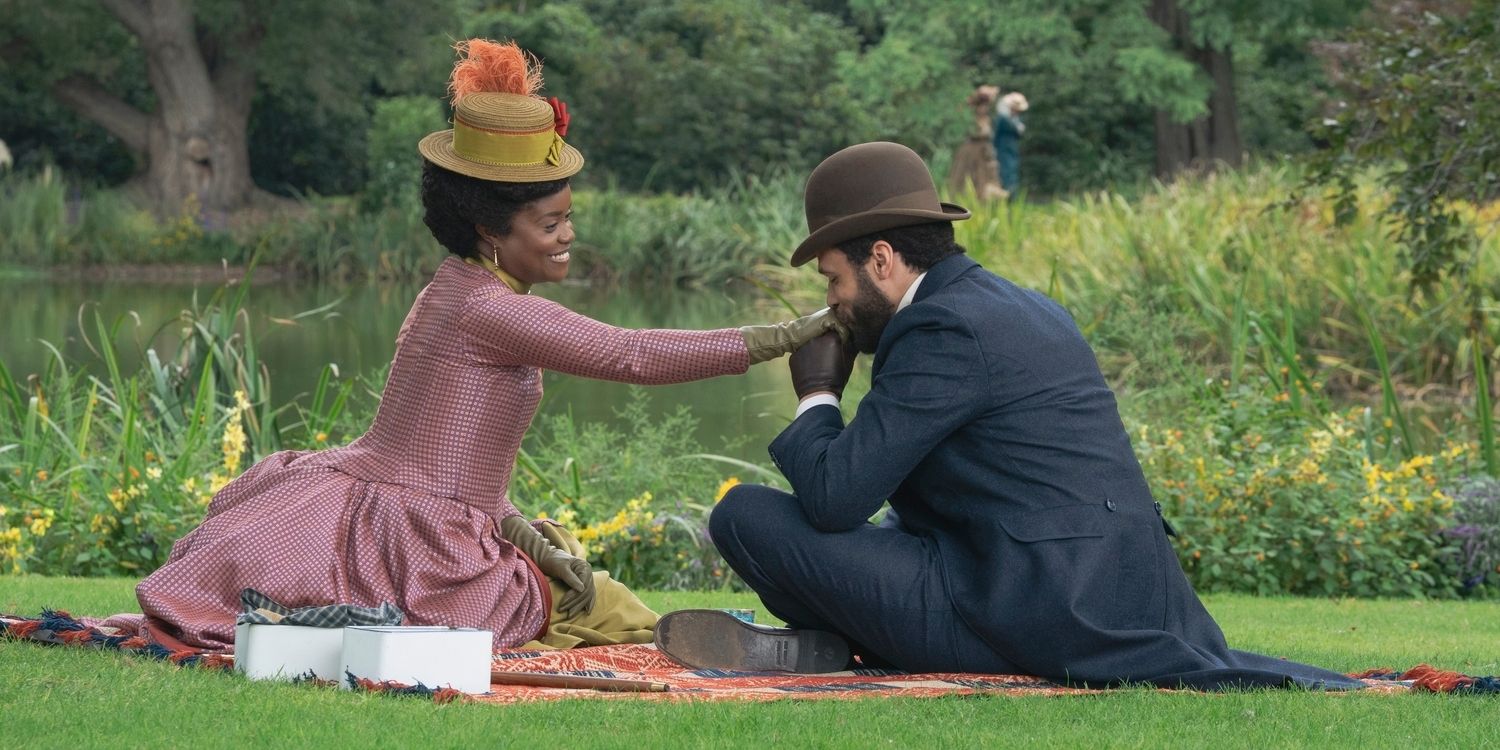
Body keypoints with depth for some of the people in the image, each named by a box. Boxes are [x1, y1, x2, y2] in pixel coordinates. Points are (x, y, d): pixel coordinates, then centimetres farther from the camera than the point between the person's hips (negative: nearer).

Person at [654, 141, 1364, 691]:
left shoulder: (943, 330, -12)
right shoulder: (1032, 311, 21)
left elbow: (833, 498, -17)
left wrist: (817, 397, 3)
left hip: (1027, 615, -10)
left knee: (745, 514, -9)